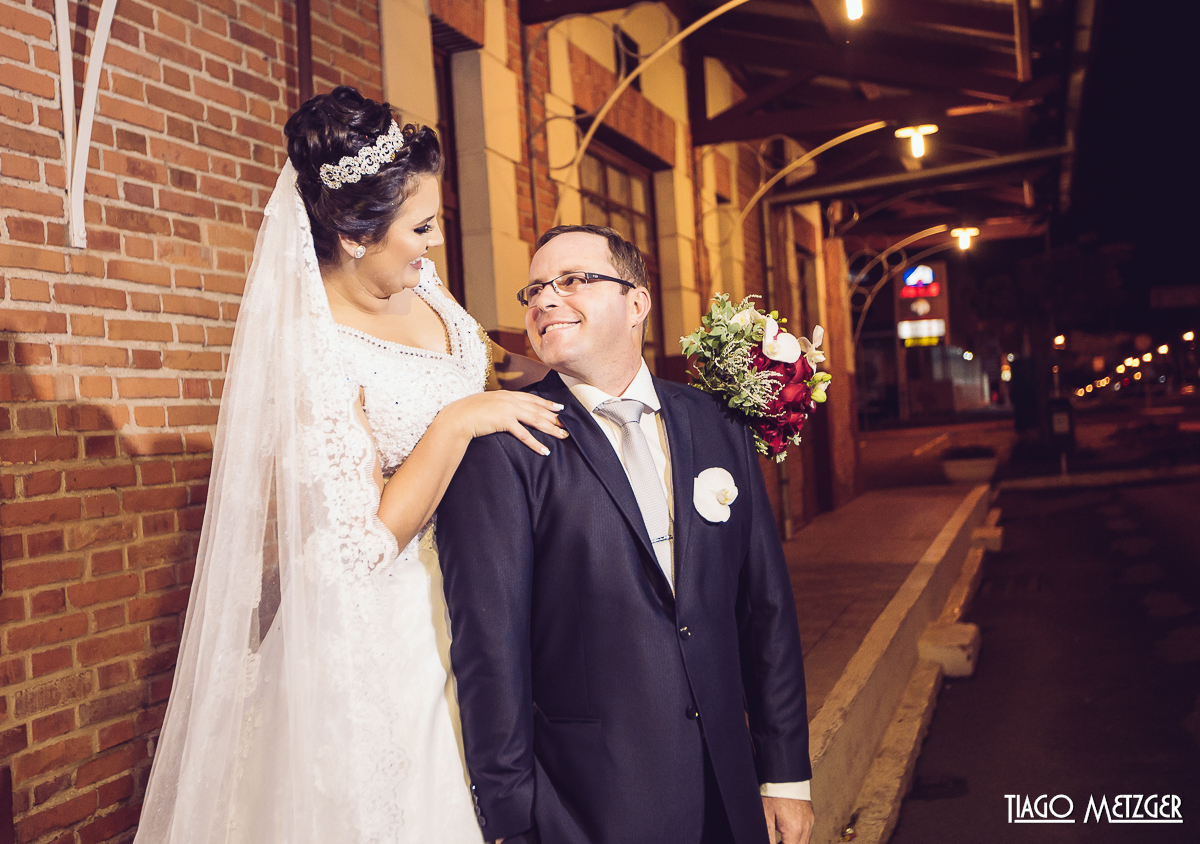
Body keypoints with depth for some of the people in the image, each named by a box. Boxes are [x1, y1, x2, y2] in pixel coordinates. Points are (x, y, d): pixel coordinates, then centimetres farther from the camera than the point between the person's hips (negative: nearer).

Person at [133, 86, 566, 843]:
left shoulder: (413, 280, -4)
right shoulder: (315, 353, -27)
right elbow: (361, 546, -26)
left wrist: (532, 363, 2)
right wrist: (458, 421, -28)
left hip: (460, 581, 8)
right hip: (388, 606, -8)